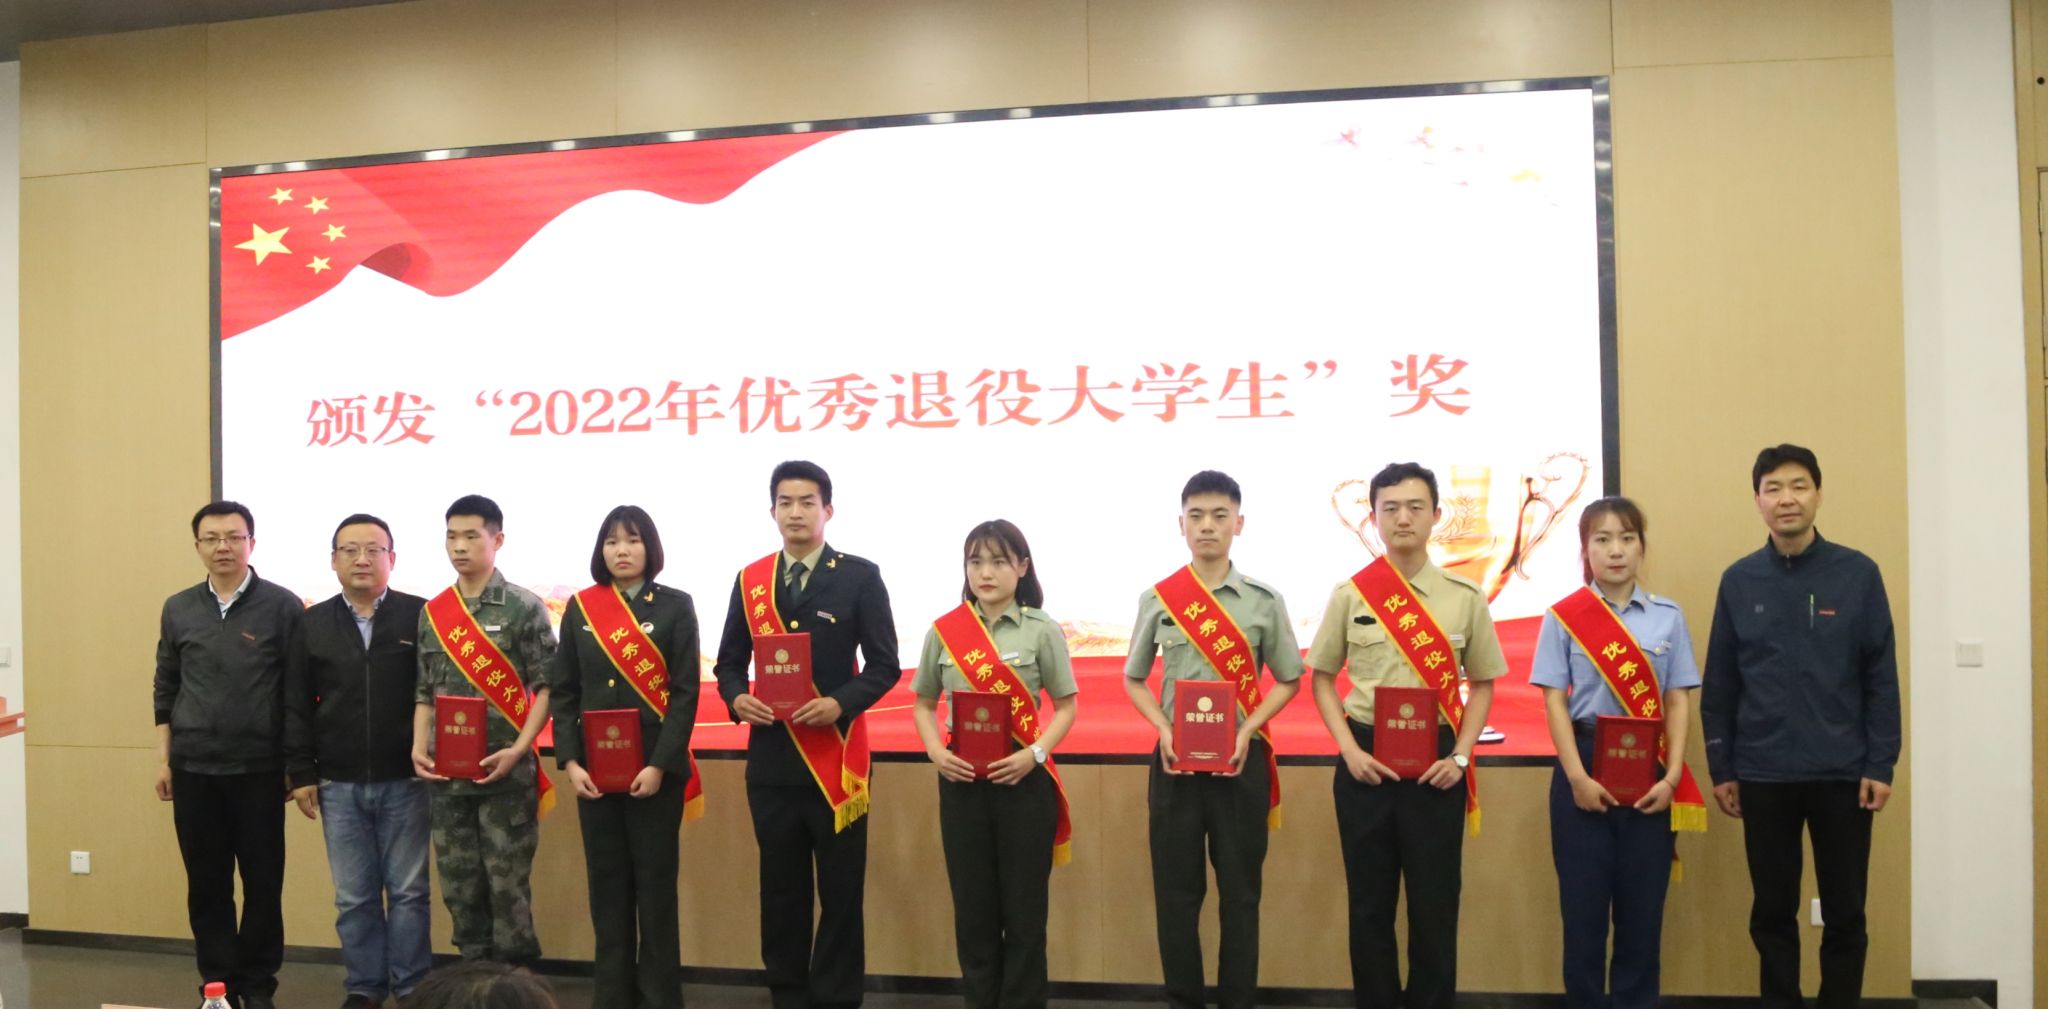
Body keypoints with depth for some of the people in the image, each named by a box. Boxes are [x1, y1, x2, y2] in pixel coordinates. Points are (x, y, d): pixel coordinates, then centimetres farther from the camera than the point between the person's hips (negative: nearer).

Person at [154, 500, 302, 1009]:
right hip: (193, 768, 3)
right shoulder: (178, 609, 8)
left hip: (259, 768, -3)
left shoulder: (282, 605, -3)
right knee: (206, 884, 8)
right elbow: (166, 689, 12)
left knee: (263, 882, 3)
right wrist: (163, 760, 8)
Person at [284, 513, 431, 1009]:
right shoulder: (313, 624, 7)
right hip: (339, 784, 3)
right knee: (353, 896, 9)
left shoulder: (420, 616, -2)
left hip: (404, 781, -2)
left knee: (408, 891, 4)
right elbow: (296, 707, 7)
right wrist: (301, 774, 2)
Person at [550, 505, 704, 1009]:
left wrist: (661, 764, -15)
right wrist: (569, 761, -6)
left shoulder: (675, 606, -1)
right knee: (606, 883, 9)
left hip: (654, 767, -3)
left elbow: (686, 692, -6)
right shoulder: (580, 608, 7)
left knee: (655, 883, 3)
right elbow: (562, 692, 6)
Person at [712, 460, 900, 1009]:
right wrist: (737, 698, -10)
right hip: (771, 756, 3)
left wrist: (840, 703, -19)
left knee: (841, 888, 4)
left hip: (836, 754, -3)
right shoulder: (750, 580, 9)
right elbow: (729, 662, 12)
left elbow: (884, 665, -3)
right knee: (781, 885, 11)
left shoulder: (860, 577, -1)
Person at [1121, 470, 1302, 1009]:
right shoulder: (1157, 599, 2)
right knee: (1175, 890, 5)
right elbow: (1134, 680, 9)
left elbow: (1287, 681, 6)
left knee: (1240, 890, 5)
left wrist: (1247, 730, -9)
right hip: (1176, 757, 1)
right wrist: (1164, 729, -8)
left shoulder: (1264, 600, 0)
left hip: (1241, 757, 0)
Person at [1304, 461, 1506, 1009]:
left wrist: (1460, 756, -5)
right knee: (1369, 902, 8)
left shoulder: (1465, 597, 0)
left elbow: (1482, 683, 7)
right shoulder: (1350, 594, 0)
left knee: (1435, 902, 5)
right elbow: (1322, 678, 6)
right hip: (1366, 760, 0)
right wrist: (1349, 750, -6)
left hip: (1436, 760, 0)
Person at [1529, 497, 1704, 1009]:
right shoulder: (1563, 617, 0)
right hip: (1585, 763, -1)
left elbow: (1678, 701, 3)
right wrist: (1578, 777, -13)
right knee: (1584, 904, 3)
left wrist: (1672, 777, -8)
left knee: (1643, 905, 5)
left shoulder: (1668, 616, 5)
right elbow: (1554, 701, -3)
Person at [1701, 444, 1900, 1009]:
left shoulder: (1858, 574, -2)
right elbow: (1719, 686, 4)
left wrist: (1881, 765, -6)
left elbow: (1882, 679, -1)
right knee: (1772, 913, 9)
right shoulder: (1738, 581, 2)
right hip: (1763, 776, 1)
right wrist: (1720, 770, 2)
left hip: (1843, 773, -1)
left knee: (1844, 913, 7)